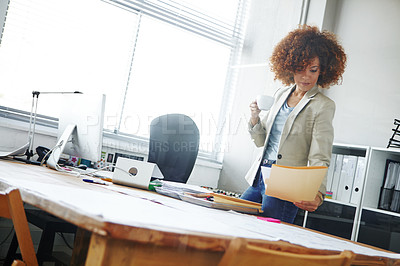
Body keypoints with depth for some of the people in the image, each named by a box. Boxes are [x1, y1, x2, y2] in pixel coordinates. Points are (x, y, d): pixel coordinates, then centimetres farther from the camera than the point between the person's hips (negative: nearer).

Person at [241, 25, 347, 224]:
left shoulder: (323, 106, -8)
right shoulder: (281, 94, 11)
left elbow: (319, 159, -15)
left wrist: (317, 194, -33)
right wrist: (255, 117, -3)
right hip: (259, 178, 7)